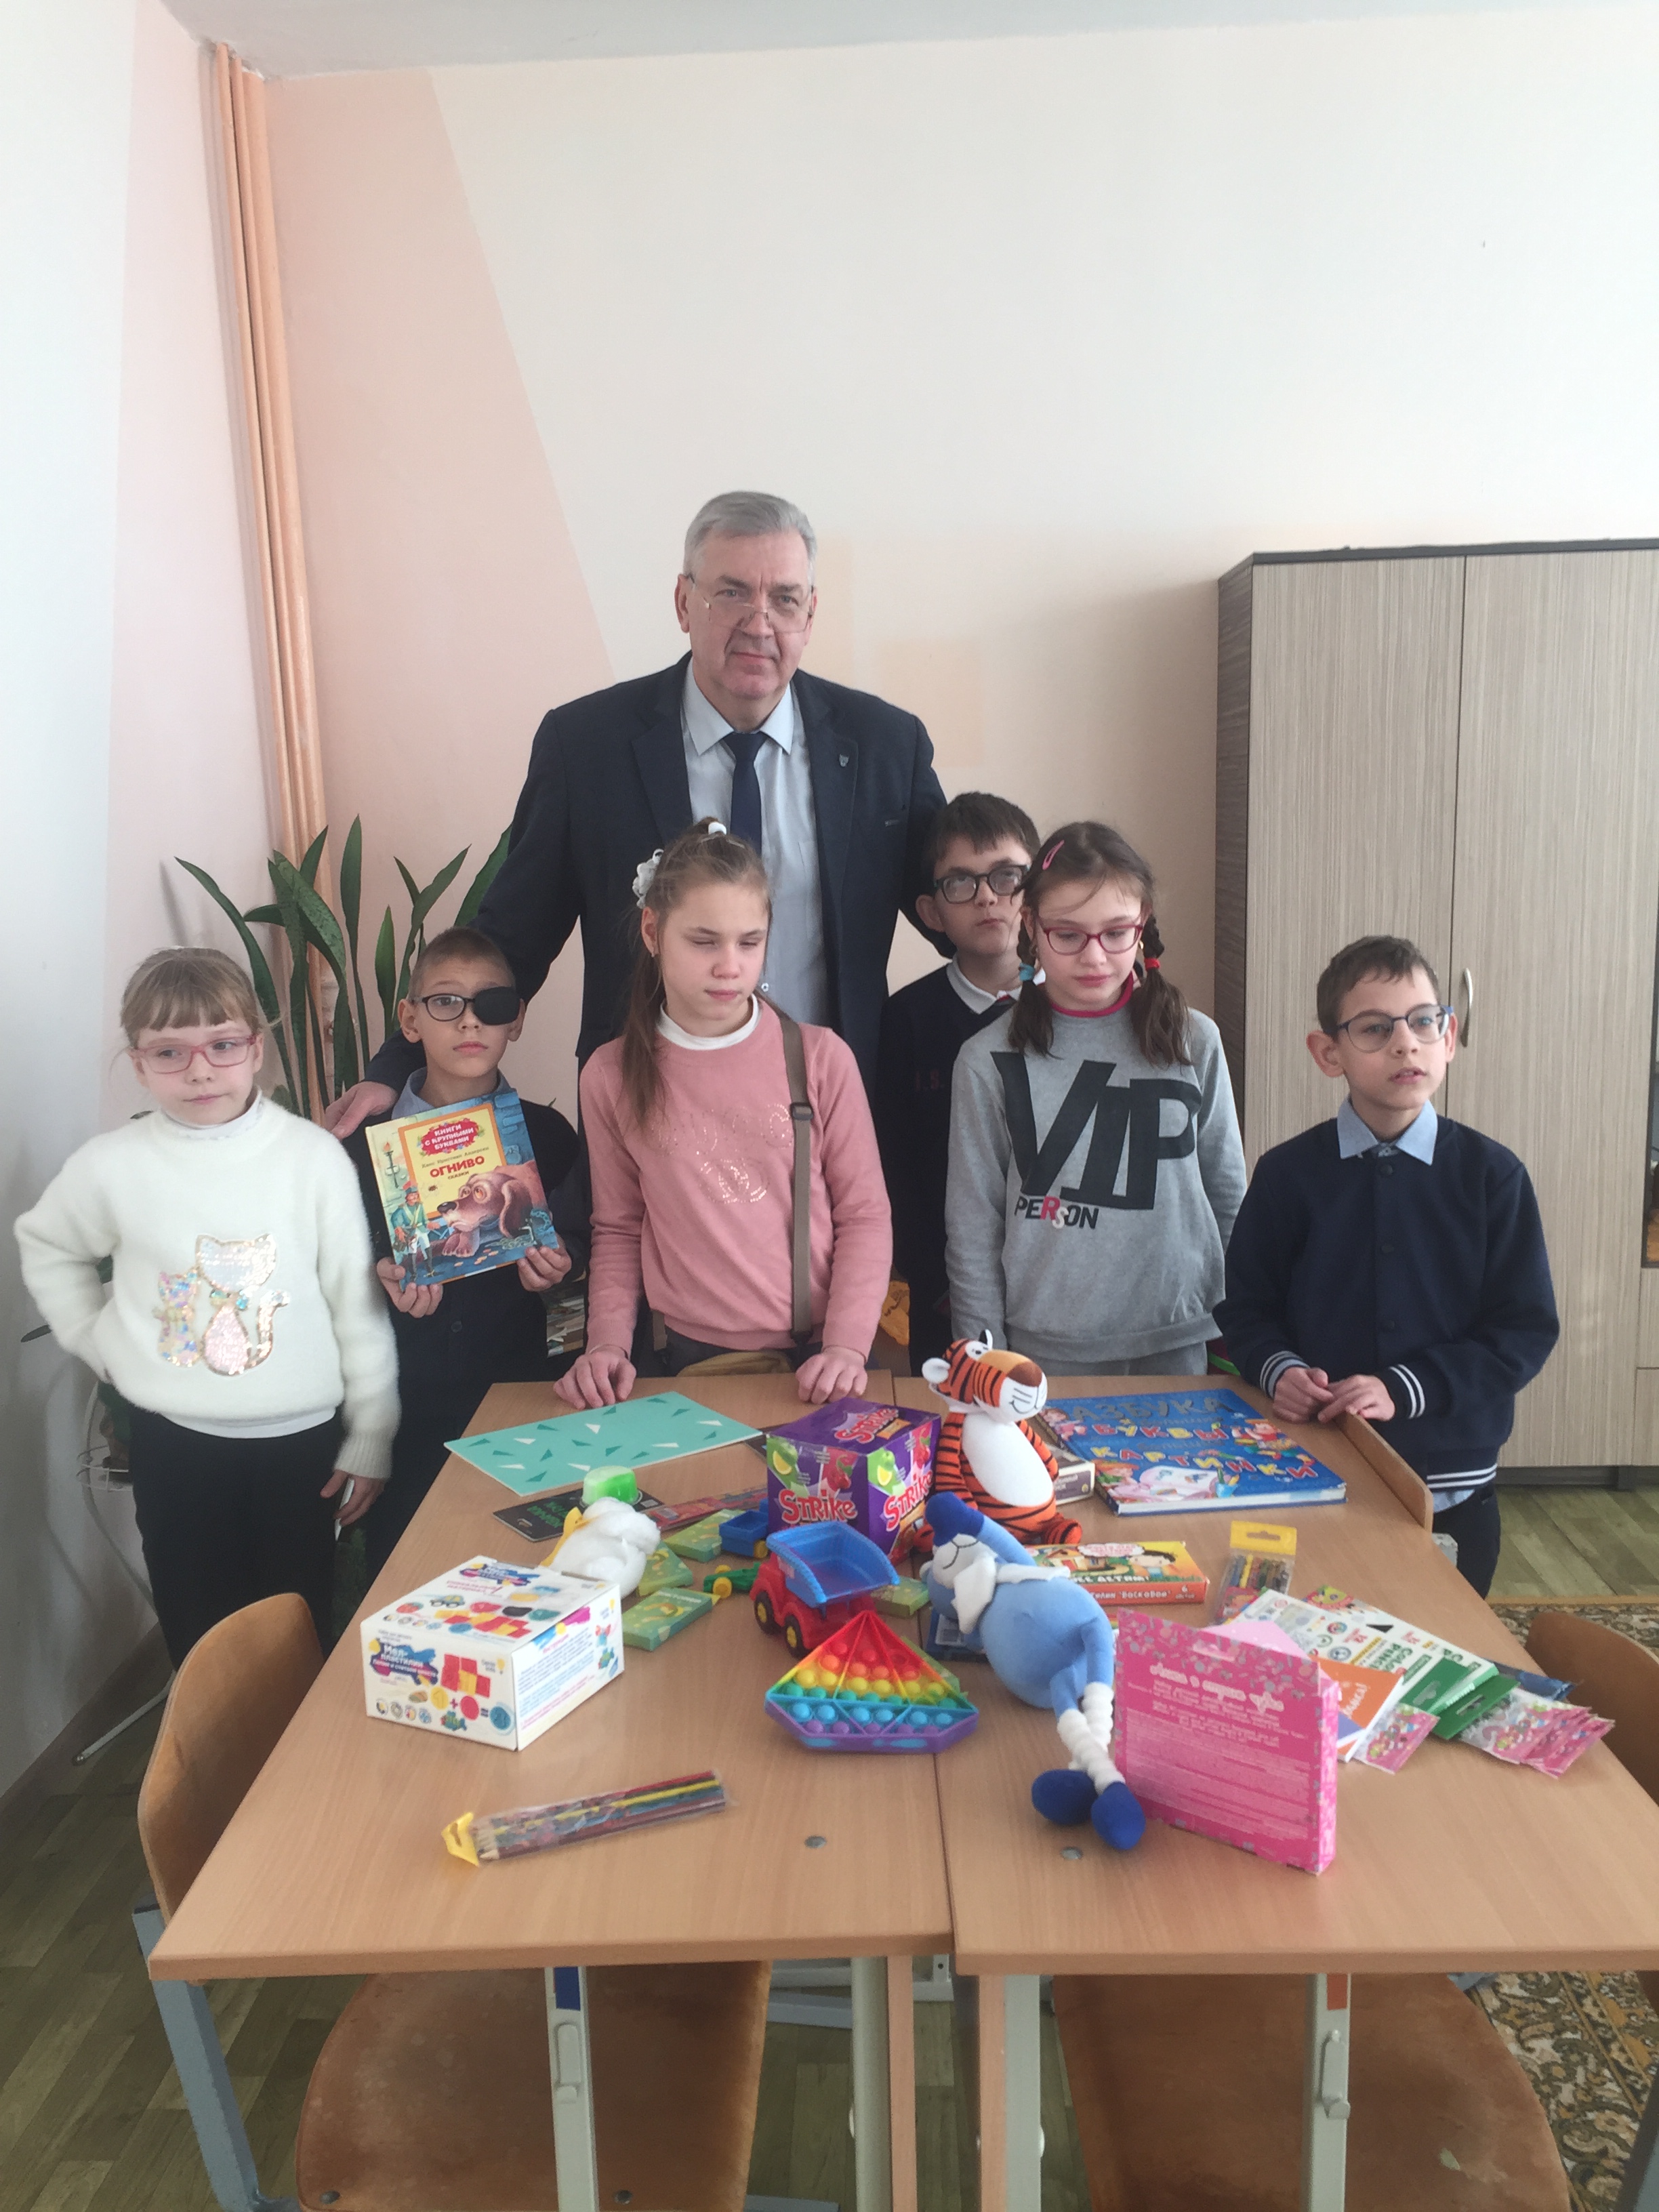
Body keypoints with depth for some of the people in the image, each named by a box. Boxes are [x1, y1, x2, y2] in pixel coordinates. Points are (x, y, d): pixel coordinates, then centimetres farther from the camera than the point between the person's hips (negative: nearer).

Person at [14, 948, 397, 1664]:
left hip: (302, 1441, -1)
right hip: (176, 1445, 1)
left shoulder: (314, 1157, -11)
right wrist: (98, 1340, 5)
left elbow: (357, 1306, -6)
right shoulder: (111, 1166, -7)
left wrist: (370, 1440, -2)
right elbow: (47, 1249, 15)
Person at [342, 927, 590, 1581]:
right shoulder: (368, 1142, -3)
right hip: (405, 1391, 0)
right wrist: (386, 1279, -15)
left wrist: (555, 1263, -11)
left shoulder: (546, 1134, -2)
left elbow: (574, 1236, 10)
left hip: (516, 1379, 1)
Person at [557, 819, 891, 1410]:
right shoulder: (611, 1075, -2)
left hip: (814, 1358, -1)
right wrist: (608, 1342, -6)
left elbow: (865, 1215, -2)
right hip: (693, 1357, 1)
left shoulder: (821, 1057, -6)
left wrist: (847, 1344, -11)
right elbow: (618, 1228, 7)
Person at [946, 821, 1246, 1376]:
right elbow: (972, 1226, -1)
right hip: (1046, 1348, -1)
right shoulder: (990, 1060, -5)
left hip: (1177, 1341, 2)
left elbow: (1228, 1195, 8)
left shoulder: (1194, 1041, 0)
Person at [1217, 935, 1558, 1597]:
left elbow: (1526, 1329, -5)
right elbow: (1246, 1306, 3)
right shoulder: (1288, 1174, -3)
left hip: (1452, 1487, 0)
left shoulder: (1491, 1175, -4)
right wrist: (1279, 1369, -18)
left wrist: (1406, 1388, -17)